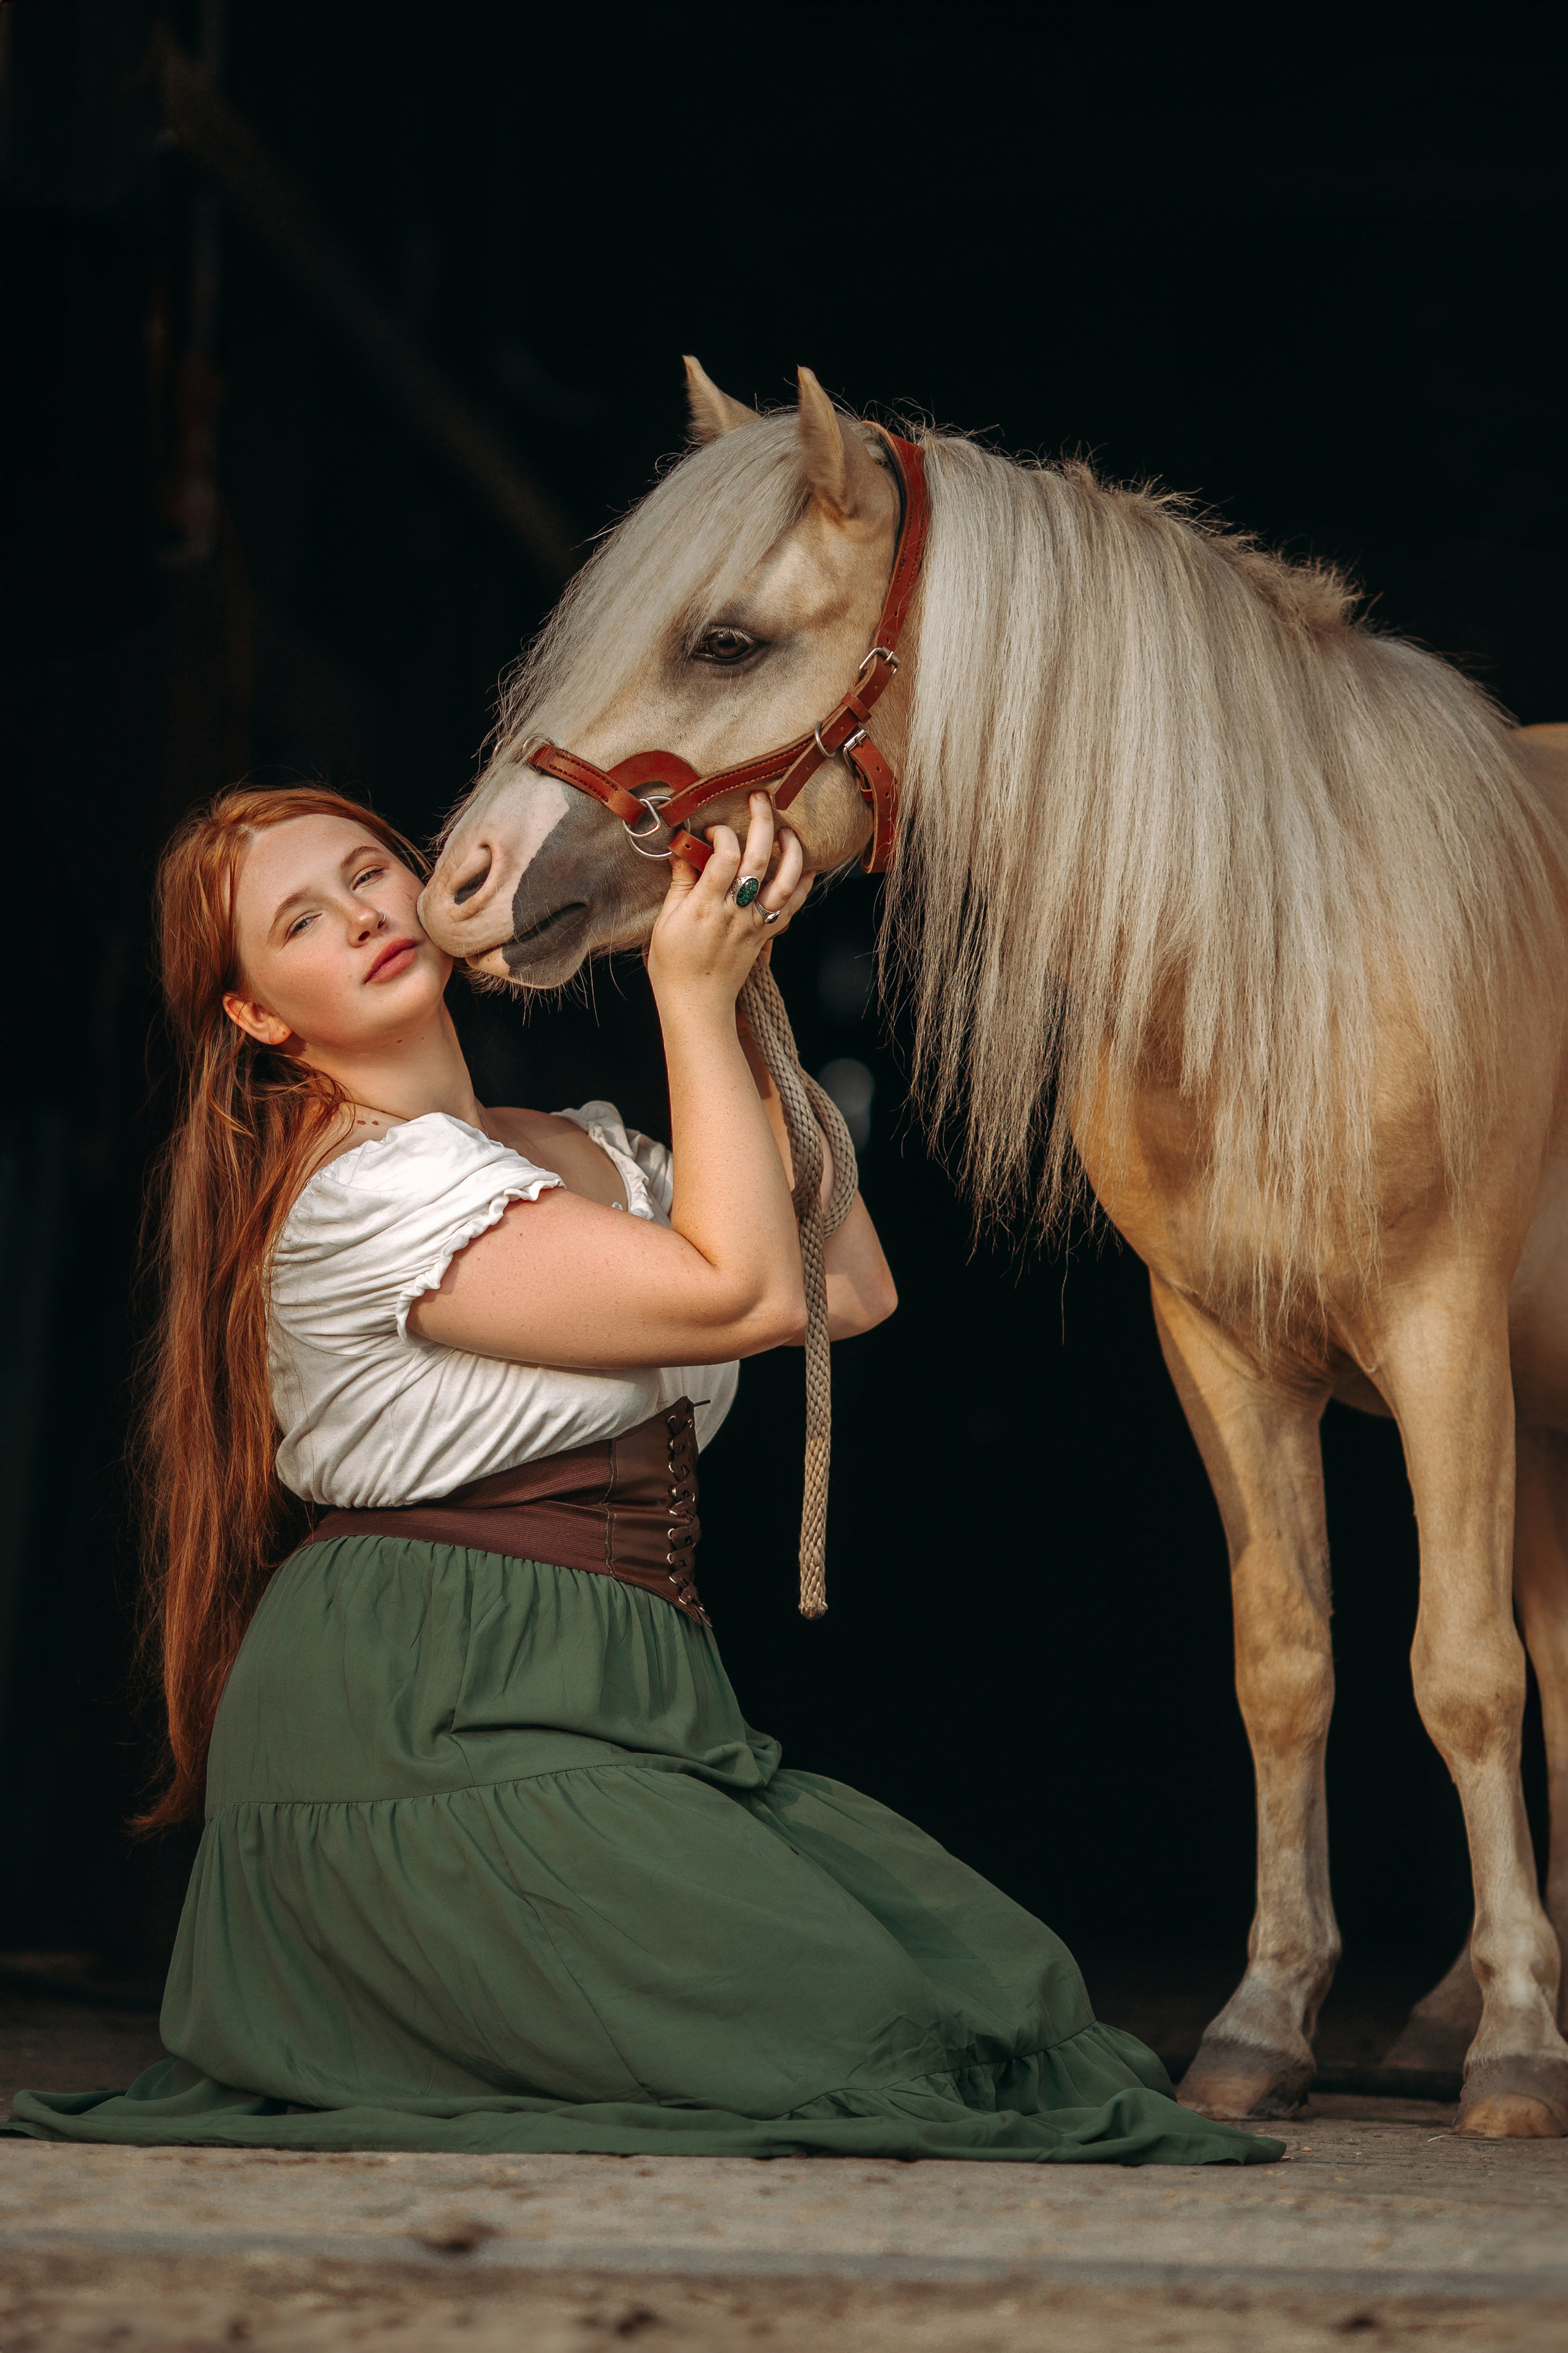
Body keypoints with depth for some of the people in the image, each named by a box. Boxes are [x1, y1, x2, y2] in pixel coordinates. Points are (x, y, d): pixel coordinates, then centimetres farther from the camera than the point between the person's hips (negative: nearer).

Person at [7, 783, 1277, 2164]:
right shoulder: (367, 1186, -11)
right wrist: (696, 1000, -7)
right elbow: (742, 1295, -15)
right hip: (428, 1729, -9)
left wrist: (741, 1004, 11)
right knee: (843, 2022, -22)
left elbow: (851, 1288, 11)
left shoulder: (592, 1155, 18)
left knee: (998, 1984, -4)